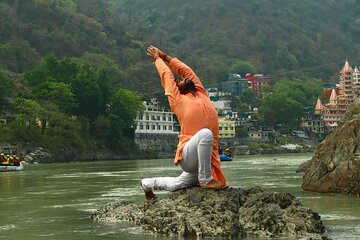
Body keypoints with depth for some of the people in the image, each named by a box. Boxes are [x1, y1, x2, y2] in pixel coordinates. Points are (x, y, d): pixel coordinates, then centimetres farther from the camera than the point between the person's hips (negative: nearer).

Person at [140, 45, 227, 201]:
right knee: (205, 134, -35)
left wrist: (166, 57, 33)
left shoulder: (202, 95, 16)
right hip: (187, 157, -6)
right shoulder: (178, 100, 3)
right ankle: (205, 180, -25)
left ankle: (148, 184, 44)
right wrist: (157, 58, 30)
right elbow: (167, 76, 13)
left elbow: (187, 71, 24)